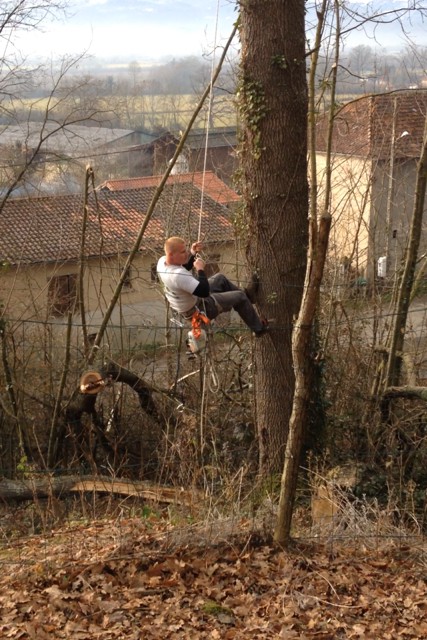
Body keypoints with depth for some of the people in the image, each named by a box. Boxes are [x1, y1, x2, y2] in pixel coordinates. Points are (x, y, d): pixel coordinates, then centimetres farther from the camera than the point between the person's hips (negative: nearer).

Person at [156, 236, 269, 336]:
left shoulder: (162, 261, -13)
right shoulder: (178, 275, -42)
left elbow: (184, 268, 9)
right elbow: (205, 292, -37)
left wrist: (192, 254, -8)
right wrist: (200, 269, -27)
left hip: (184, 306, 9)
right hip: (198, 310, -9)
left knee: (220, 278, 24)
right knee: (239, 296, 5)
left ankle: (247, 294, 44)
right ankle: (259, 328, 25)